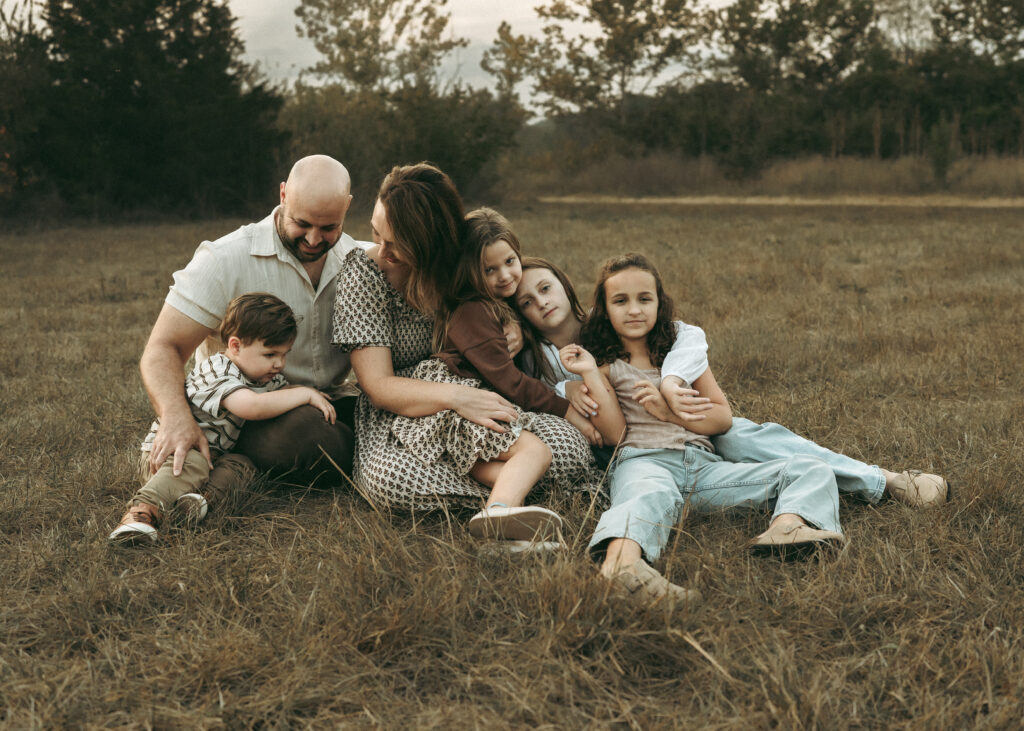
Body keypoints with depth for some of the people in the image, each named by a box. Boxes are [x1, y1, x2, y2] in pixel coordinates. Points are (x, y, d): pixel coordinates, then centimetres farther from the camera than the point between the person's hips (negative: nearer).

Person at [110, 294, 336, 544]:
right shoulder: (216, 371, -26)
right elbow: (251, 406, -42)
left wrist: (315, 397, -7)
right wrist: (305, 394, -34)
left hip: (215, 452, 8)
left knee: (243, 464, -20)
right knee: (192, 463, -38)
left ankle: (204, 495, -42)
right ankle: (144, 508, -55)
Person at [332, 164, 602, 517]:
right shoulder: (364, 272, -7)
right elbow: (378, 386, -14)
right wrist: (455, 396, -32)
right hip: (398, 418, -1)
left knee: (569, 448, -28)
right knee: (389, 477, -39)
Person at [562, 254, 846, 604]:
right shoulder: (605, 363, 12)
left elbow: (723, 418, 14)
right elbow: (615, 434, -1)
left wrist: (669, 410, -2)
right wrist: (590, 375, -7)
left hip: (703, 463, 5)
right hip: (644, 460, -4)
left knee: (811, 471, -11)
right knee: (652, 496, -43)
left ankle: (786, 525, -45)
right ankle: (622, 559, -75)